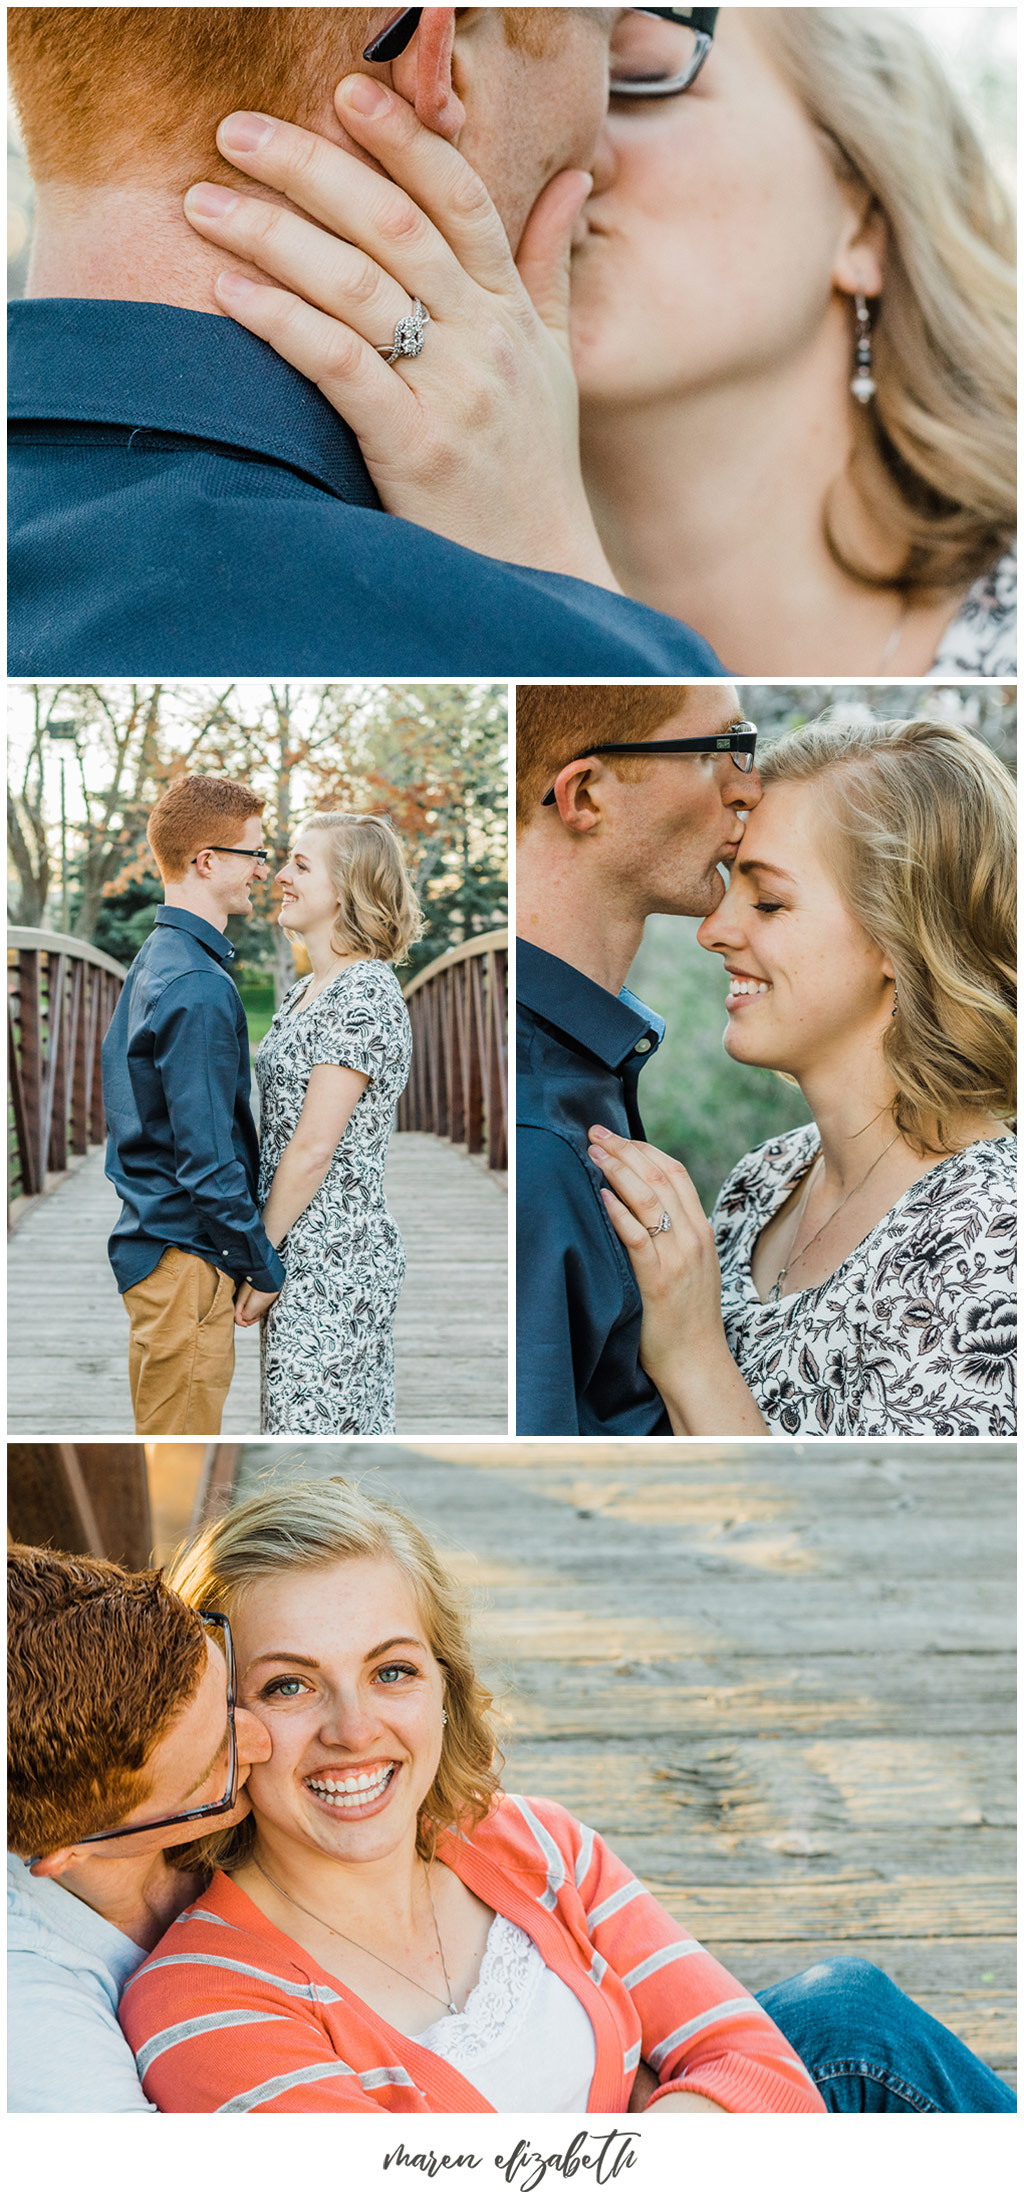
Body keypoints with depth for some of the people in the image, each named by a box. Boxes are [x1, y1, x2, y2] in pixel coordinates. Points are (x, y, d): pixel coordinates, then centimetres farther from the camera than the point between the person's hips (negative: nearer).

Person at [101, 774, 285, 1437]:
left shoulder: (155, 960, 12)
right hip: (187, 1257, -10)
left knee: (163, 1438, 18)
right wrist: (266, 1269, -12)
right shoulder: (198, 988, -19)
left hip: (152, 1241, 10)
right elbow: (206, 1158, -22)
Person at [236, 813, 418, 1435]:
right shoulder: (307, 991, 14)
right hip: (306, 1259, 9)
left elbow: (313, 1150, -19)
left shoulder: (364, 996, -16)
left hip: (332, 1263, -9)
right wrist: (265, 1254, 15)